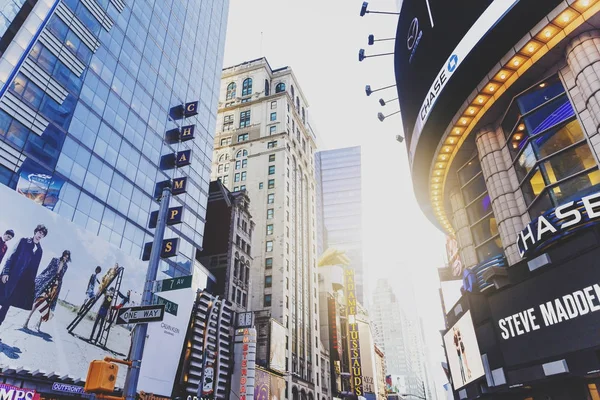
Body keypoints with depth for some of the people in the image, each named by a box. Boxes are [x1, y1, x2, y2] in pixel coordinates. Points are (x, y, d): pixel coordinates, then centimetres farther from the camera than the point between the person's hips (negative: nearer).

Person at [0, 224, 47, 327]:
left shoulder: (39, 250, 10)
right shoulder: (24, 241, 1)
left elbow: (35, 267, 10)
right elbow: (13, 256, -4)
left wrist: (32, 283, 6)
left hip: (24, 279, 3)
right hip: (11, 274, -3)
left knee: (8, 300, 6)